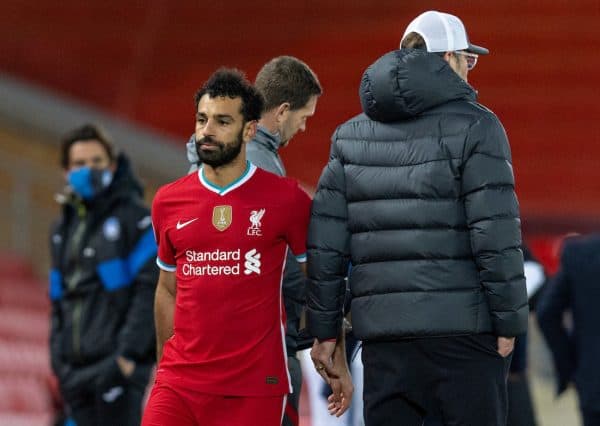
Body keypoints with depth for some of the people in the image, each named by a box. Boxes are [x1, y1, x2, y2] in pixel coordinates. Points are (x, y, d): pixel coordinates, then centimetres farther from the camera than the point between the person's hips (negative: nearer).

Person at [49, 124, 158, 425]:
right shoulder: (63, 230, 19)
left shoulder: (134, 216, -3)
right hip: (77, 371, 7)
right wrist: (58, 360, 11)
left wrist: (128, 353, -18)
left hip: (118, 367, -7)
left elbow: (151, 289, -11)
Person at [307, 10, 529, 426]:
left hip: (383, 327, 5)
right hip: (463, 324, -5)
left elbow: (326, 242, 9)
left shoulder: (351, 136, 12)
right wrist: (509, 321, -4)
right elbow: (495, 235, -10)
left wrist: (325, 328, 13)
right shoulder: (474, 126, -4)